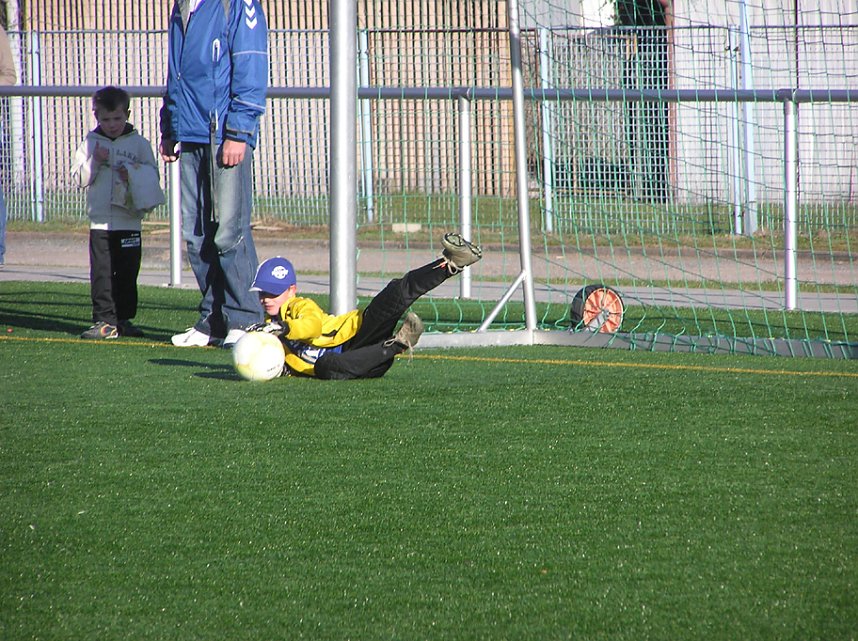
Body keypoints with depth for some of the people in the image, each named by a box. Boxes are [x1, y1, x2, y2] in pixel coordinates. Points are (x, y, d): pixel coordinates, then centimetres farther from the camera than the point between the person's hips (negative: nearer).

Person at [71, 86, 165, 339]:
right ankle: (104, 321, -5)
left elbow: (153, 176, 5)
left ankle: (124, 319, 14)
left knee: (127, 275, 5)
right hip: (100, 221, 0)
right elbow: (80, 178, 4)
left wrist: (133, 174, -13)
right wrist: (95, 162, -11)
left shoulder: (139, 144, 5)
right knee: (101, 274, -5)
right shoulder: (90, 143, 7)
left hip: (129, 222, 0)